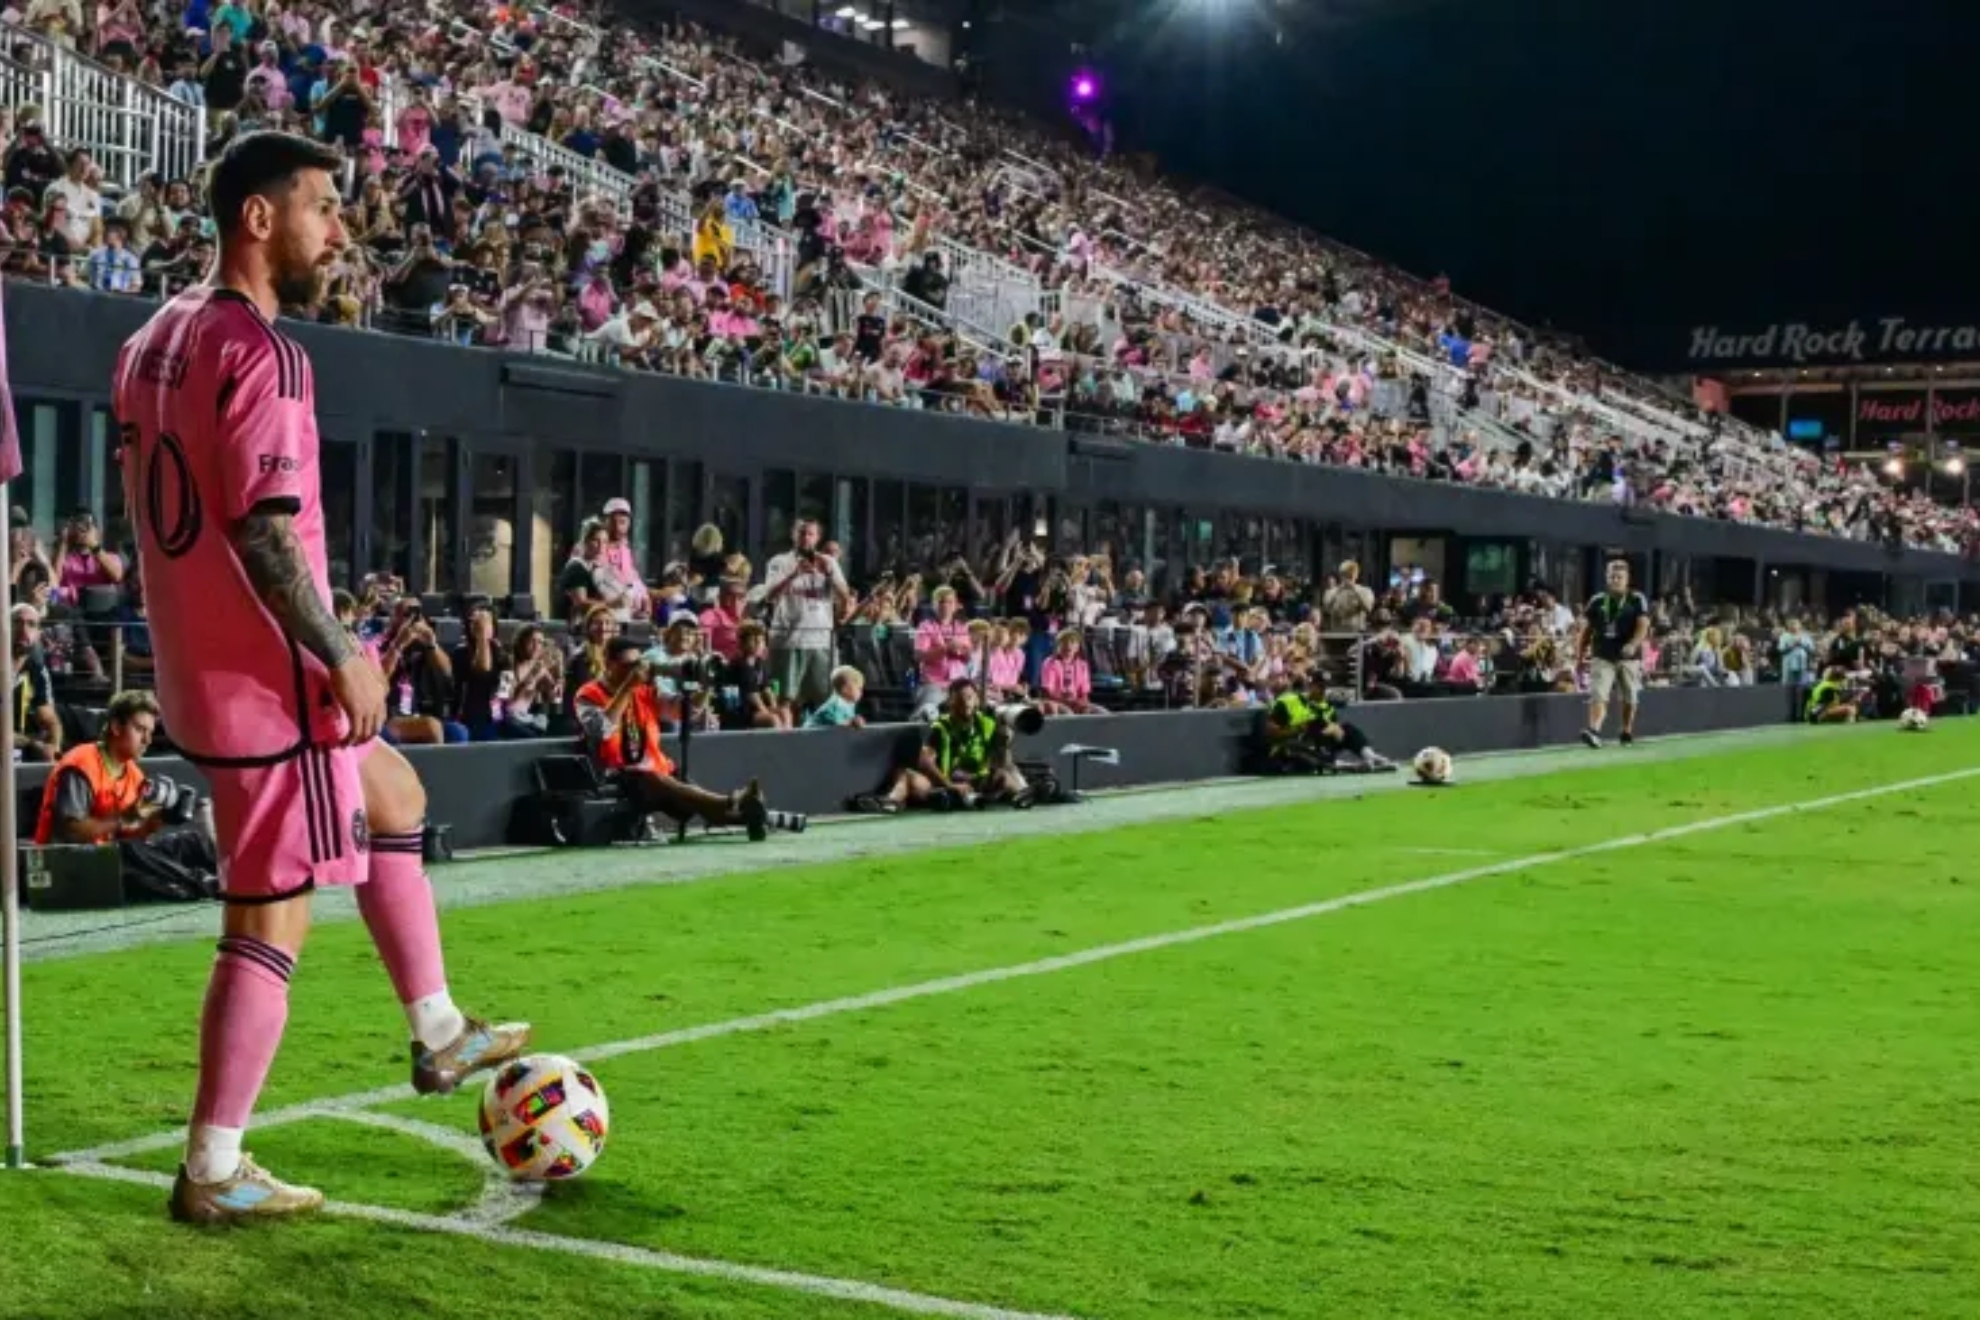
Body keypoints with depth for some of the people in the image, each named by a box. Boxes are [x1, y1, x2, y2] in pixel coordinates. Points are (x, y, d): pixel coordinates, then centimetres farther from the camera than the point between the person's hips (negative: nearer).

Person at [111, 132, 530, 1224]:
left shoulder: (154, 341, 12)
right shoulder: (258, 351, -18)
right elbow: (265, 531, -25)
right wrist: (341, 659, -16)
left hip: (199, 668, 10)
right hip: (269, 680, -10)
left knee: (394, 797, 25)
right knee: (273, 918, -2)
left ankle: (441, 1037, 33)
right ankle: (212, 1174, 7)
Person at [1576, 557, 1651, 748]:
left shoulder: (1637, 600, 1)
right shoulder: (1597, 602, 10)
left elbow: (1643, 625, -11)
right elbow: (1584, 630, 13)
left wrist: (1633, 645, -28)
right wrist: (1579, 655, 7)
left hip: (1629, 657, -1)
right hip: (1602, 656, 1)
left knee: (1630, 697, 8)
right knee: (1598, 694, -13)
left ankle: (1627, 733, 24)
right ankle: (1594, 731, -25)